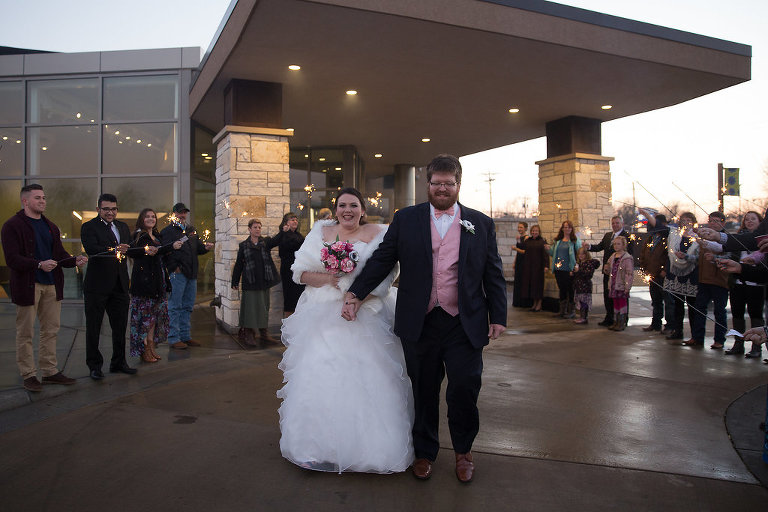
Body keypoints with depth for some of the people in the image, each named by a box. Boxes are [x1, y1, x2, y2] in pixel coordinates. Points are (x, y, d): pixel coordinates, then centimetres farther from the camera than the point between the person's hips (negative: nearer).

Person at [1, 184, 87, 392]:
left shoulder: (50, 226, 16)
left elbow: (60, 254, 16)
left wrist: (74, 260, -4)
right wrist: (39, 264, -27)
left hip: (51, 285, 6)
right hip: (27, 285, -6)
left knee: (51, 330, 10)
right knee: (25, 333, 4)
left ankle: (50, 371, 20)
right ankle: (28, 375, 14)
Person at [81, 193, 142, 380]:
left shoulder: (123, 226, 15)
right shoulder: (89, 227, -5)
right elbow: (91, 249, -22)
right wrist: (114, 250, -35)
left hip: (119, 285, 6)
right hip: (97, 285, -6)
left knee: (120, 325, 13)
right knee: (93, 327, 5)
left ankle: (118, 362, 26)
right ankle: (94, 365, 17)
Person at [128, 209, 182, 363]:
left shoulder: (156, 236, 16)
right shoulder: (140, 236, -9)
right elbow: (151, 252, -26)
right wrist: (172, 247, -34)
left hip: (157, 280, 8)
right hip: (144, 279, -8)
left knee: (155, 313, 10)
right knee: (145, 314, -4)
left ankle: (151, 346, 16)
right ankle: (144, 349, 1)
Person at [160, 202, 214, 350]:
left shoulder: (191, 230, 20)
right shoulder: (168, 231, -1)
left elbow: (198, 248, 21)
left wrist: (205, 247, -1)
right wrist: (174, 268, -19)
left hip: (191, 273, 7)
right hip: (177, 273, -7)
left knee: (188, 306, 11)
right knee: (175, 307, -3)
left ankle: (186, 336, 19)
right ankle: (173, 339, 1)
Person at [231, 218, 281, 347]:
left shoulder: (265, 242, 8)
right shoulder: (243, 245, 4)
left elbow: (275, 241, -9)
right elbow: (239, 264, 6)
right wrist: (235, 281, 4)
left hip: (264, 281, 2)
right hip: (250, 282, -2)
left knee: (264, 307, 8)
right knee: (250, 307, -1)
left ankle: (264, 334, 15)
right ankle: (248, 334, 7)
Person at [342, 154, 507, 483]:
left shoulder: (481, 224, 7)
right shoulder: (405, 219, 6)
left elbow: (493, 274, 8)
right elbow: (381, 261, 4)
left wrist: (498, 316, 4)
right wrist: (356, 294, -4)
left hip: (465, 325, 0)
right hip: (420, 323, 1)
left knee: (464, 390, 1)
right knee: (423, 393, 12)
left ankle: (463, 450, 28)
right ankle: (424, 451, 33)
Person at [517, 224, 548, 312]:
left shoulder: (542, 242, -3)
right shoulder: (527, 241, 10)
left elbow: (545, 254, -8)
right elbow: (523, 251, 9)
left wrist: (546, 265, -16)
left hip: (538, 266, -4)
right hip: (528, 266, 4)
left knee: (538, 284, -2)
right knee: (530, 284, 6)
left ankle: (539, 304, 8)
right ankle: (534, 303, 16)